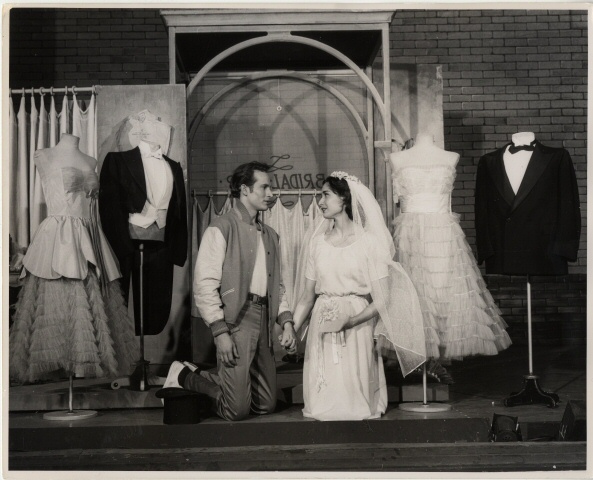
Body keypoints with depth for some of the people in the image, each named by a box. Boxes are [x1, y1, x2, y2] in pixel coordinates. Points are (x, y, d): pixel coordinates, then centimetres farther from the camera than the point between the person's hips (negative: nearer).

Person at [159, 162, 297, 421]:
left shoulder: (270, 235, 18)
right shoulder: (221, 229, -6)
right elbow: (205, 285, -12)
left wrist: (286, 321, 6)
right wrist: (220, 332, -17)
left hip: (264, 319, 8)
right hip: (236, 319, -8)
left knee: (266, 405, 10)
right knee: (237, 409, -9)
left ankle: (198, 377, 26)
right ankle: (184, 377, 14)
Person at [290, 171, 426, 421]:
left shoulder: (369, 241, -5)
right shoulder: (317, 240, 8)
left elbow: (382, 299, -8)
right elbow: (307, 296, 9)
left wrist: (350, 320, -22)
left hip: (358, 326, -3)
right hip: (322, 326, 3)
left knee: (353, 389, -1)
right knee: (323, 399, 1)